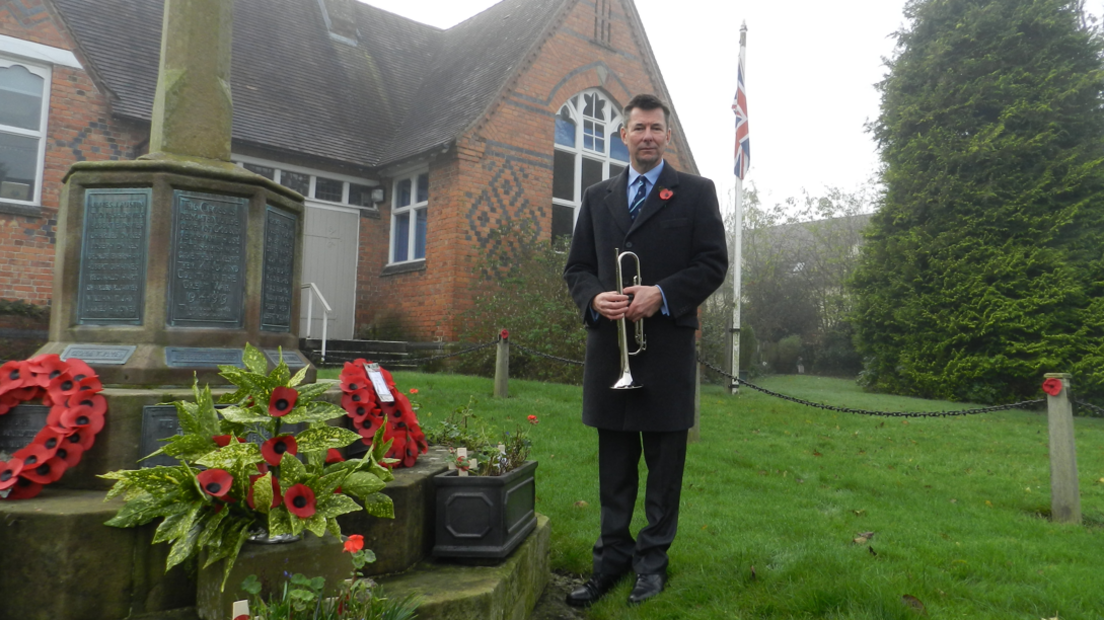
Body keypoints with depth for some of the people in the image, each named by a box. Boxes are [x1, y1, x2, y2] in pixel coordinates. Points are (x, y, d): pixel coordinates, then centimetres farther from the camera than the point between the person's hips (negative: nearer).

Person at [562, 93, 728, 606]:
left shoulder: (696, 192, 6)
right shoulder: (597, 197, 15)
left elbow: (713, 262, 0)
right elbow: (577, 266, 13)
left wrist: (662, 294, -15)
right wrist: (594, 298, -9)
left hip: (667, 344, -2)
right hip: (608, 345, 3)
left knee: (664, 461, 5)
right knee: (614, 462, 9)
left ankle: (653, 559, 18)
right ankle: (612, 558, 20)